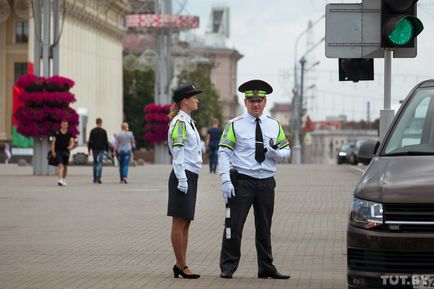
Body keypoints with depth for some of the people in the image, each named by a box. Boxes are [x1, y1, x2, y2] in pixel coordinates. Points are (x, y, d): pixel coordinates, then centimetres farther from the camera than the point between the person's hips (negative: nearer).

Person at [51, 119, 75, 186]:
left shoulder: (69, 133, 4)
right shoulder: (57, 133, 0)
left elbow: (72, 142, -2)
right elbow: (53, 142, 1)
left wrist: (71, 146, -25)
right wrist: (53, 151, -7)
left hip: (66, 152, 3)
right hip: (58, 151, -3)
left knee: (65, 166, 13)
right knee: (60, 165, -17)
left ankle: (64, 180, 30)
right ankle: (60, 180, -28)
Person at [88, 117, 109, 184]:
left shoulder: (92, 131, 1)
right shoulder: (103, 131, -2)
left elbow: (90, 141, -1)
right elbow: (106, 141, -1)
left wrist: (89, 150, 3)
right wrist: (107, 150, 6)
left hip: (94, 148, 2)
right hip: (101, 148, -2)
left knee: (95, 163, 14)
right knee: (100, 163, -3)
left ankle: (95, 178, 15)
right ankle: (98, 178, -13)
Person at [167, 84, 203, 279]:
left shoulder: (188, 122, 17)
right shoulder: (179, 122, -11)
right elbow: (178, 152, -16)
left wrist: (188, 178, 19)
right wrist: (182, 178, -20)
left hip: (191, 176, 10)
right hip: (183, 176, -10)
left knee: (186, 223, 10)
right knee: (179, 222, -4)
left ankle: (181, 265, 13)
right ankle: (181, 265, -1)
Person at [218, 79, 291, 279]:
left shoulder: (274, 126, 11)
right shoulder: (235, 125, -2)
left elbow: (286, 150, 17)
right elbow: (224, 152, -6)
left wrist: (277, 153, -8)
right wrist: (226, 180, -16)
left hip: (266, 182, 4)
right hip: (242, 181, -4)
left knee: (264, 228, 11)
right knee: (234, 225, -6)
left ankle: (266, 268, 19)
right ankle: (227, 267, 1)